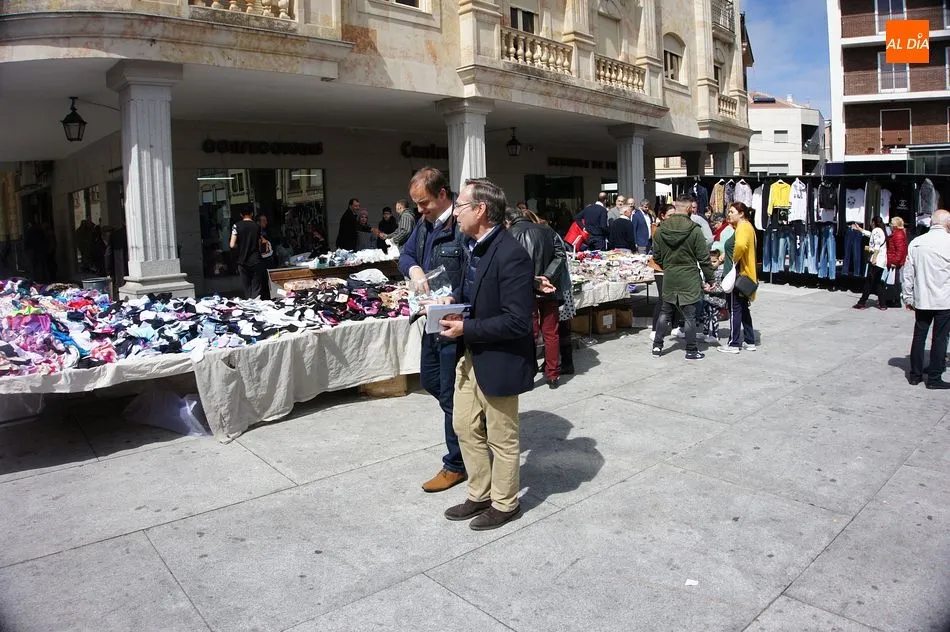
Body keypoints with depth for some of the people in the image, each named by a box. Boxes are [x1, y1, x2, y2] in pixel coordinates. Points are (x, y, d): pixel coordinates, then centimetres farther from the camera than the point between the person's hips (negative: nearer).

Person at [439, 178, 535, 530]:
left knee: (501, 439, 10)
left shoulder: (511, 255, -24)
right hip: (471, 356, 9)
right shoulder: (476, 247, 5)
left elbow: (517, 321, -26)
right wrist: (454, 300, 2)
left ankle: (504, 504, 32)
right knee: (466, 428, 19)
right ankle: (479, 496, 38)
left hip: (498, 361, -9)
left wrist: (466, 328, -22)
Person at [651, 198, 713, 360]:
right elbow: (704, 258, -9)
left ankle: (657, 347, 18)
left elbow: (656, 256, 6)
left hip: (669, 279, 4)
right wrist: (710, 279, 1)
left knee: (665, 312, 16)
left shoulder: (661, 230, -2)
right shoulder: (694, 230, -13)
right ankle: (691, 351, 11)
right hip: (689, 279, -4)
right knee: (689, 316, 4)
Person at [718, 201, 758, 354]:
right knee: (743, 308, 16)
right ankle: (750, 342, 22)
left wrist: (734, 260, -22)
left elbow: (740, 245, -36)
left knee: (734, 309, -3)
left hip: (737, 275, -10)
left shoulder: (742, 227, -16)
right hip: (744, 276, 10)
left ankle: (733, 344, 3)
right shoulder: (746, 226, 17)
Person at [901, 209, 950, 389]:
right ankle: (934, 378, 9)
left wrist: (908, 297, 11)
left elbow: (908, 273, 4)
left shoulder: (916, 243, 1)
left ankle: (915, 375, 17)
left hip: (921, 300, 3)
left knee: (919, 337, 11)